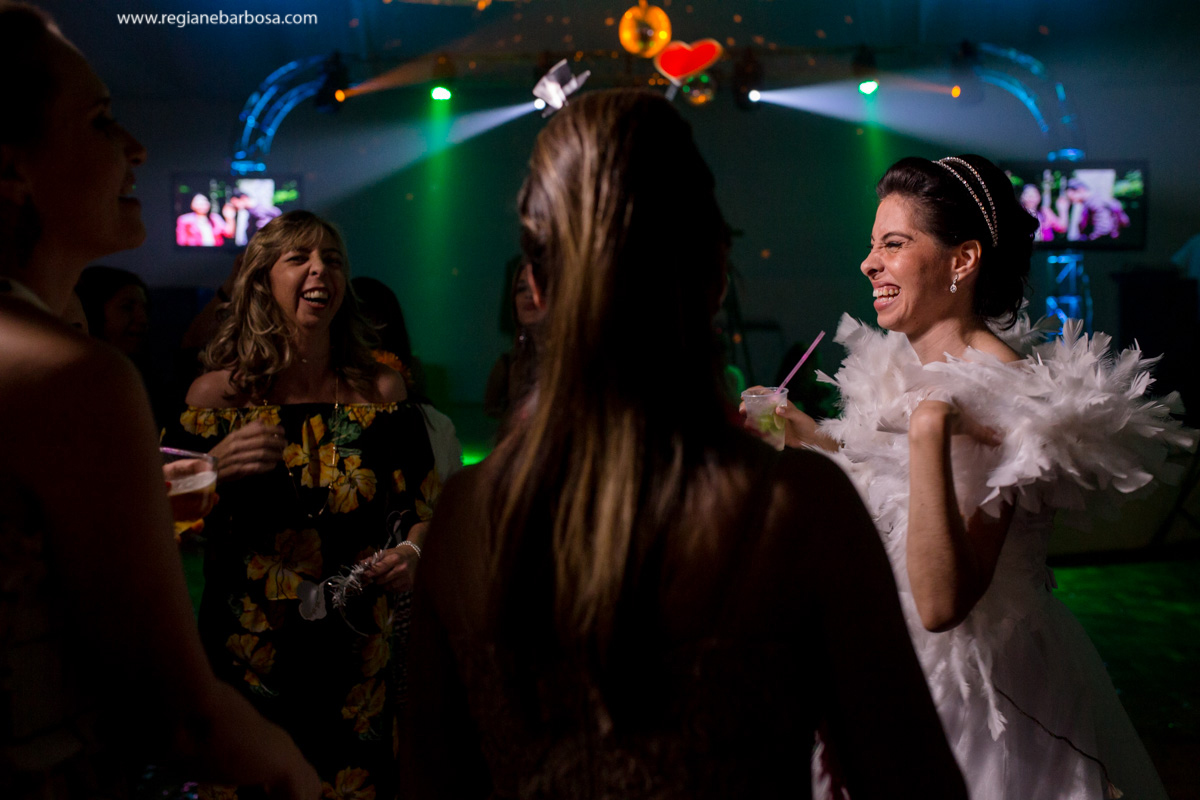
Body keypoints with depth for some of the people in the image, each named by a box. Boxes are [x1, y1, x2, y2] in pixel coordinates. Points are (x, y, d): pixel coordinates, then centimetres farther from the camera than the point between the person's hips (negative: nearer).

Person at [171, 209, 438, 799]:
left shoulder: (380, 390, -1)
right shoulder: (218, 395, -6)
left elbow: (425, 504, 7)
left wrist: (413, 552, -13)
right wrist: (218, 467, -21)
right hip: (250, 657, -1)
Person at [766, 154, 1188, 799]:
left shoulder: (1004, 394, -24)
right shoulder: (909, 371, 1)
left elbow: (941, 605, -32)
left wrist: (928, 430, -35)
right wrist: (817, 439, 8)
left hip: (983, 687, -8)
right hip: (904, 668, 8)